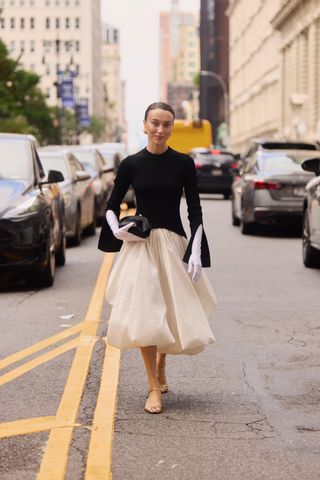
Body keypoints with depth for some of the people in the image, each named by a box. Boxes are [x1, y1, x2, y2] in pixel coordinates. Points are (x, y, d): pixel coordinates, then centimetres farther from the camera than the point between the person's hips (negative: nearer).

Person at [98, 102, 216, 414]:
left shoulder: (183, 163, 0)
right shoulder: (132, 164, 1)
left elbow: (195, 210, 1)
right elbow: (112, 206, 7)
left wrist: (196, 253, -7)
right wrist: (117, 231, -12)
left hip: (174, 244, 1)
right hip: (140, 245, 0)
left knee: (176, 312, 5)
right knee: (144, 314, -5)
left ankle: (161, 364, 35)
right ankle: (154, 388, 5)